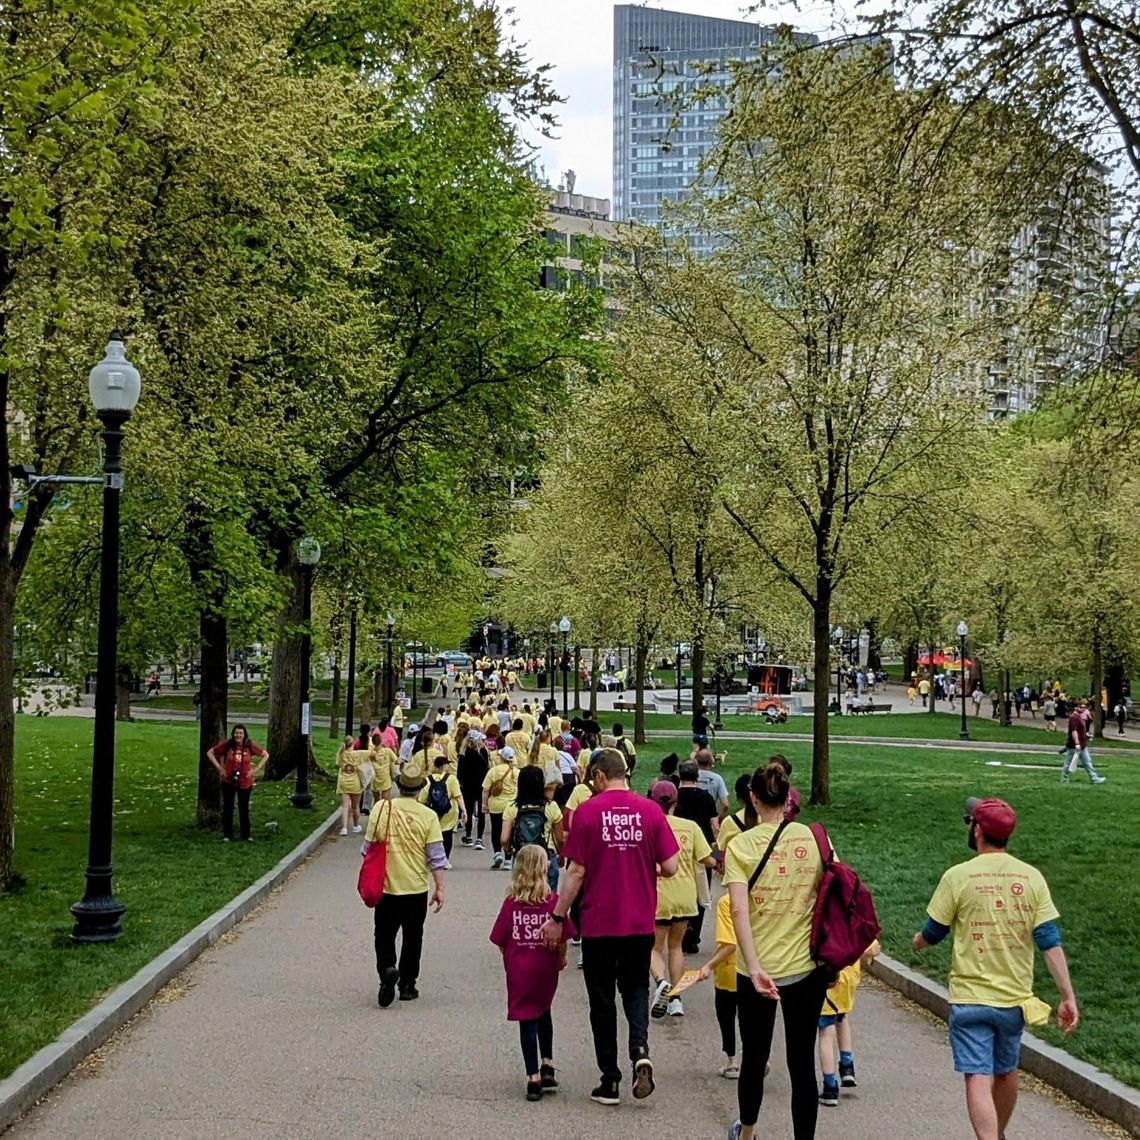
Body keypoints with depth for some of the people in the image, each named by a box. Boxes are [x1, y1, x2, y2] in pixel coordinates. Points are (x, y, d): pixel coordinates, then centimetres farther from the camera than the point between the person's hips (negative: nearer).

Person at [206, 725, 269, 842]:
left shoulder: (250, 746, -7)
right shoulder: (227, 745, -10)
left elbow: (265, 755, 3)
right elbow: (210, 753, -1)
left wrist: (256, 769, -5)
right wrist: (219, 767, -8)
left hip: (245, 783, 0)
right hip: (228, 782, 0)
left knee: (244, 809, 10)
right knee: (227, 808, 8)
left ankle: (246, 834, 22)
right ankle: (227, 834, 18)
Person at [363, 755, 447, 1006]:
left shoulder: (381, 808, -8)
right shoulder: (428, 816, -10)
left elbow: (368, 848, -1)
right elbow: (436, 856, -9)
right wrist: (439, 887, -1)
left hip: (387, 886, 0)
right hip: (417, 888, 0)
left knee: (385, 935, 10)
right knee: (412, 938, 14)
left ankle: (387, 969, -16)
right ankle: (407, 985, 20)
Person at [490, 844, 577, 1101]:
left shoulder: (511, 902, -8)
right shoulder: (553, 901, -9)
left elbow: (500, 940, -5)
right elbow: (563, 938, -8)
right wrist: (561, 958, 11)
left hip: (519, 970, -1)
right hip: (546, 967, 1)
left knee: (527, 1021, 4)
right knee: (544, 1014, 23)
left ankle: (533, 1078, 3)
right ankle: (547, 1066, 19)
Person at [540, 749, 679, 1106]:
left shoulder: (587, 811, -9)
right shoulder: (650, 810, -3)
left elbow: (575, 871, -10)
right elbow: (670, 867, -4)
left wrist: (558, 917, -1)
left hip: (598, 923, -2)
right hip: (641, 923, 2)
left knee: (602, 1000, 11)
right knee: (635, 987, 20)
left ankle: (610, 1080, 15)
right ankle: (640, 1050, -5)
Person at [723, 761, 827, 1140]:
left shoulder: (741, 845, -9)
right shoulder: (814, 839, -3)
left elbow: (739, 910, -19)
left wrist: (755, 968, -23)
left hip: (757, 971, 0)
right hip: (807, 967, 0)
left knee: (755, 1056, 19)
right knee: (802, 1062, 7)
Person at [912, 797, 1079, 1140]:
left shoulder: (959, 876, -10)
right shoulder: (1032, 877, -3)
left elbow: (932, 932, 0)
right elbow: (1050, 942, -6)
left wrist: (918, 942, 23)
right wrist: (1068, 996, -3)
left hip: (970, 998, -4)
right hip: (1015, 997, 4)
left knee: (979, 1080, -6)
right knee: (1006, 1073, 23)